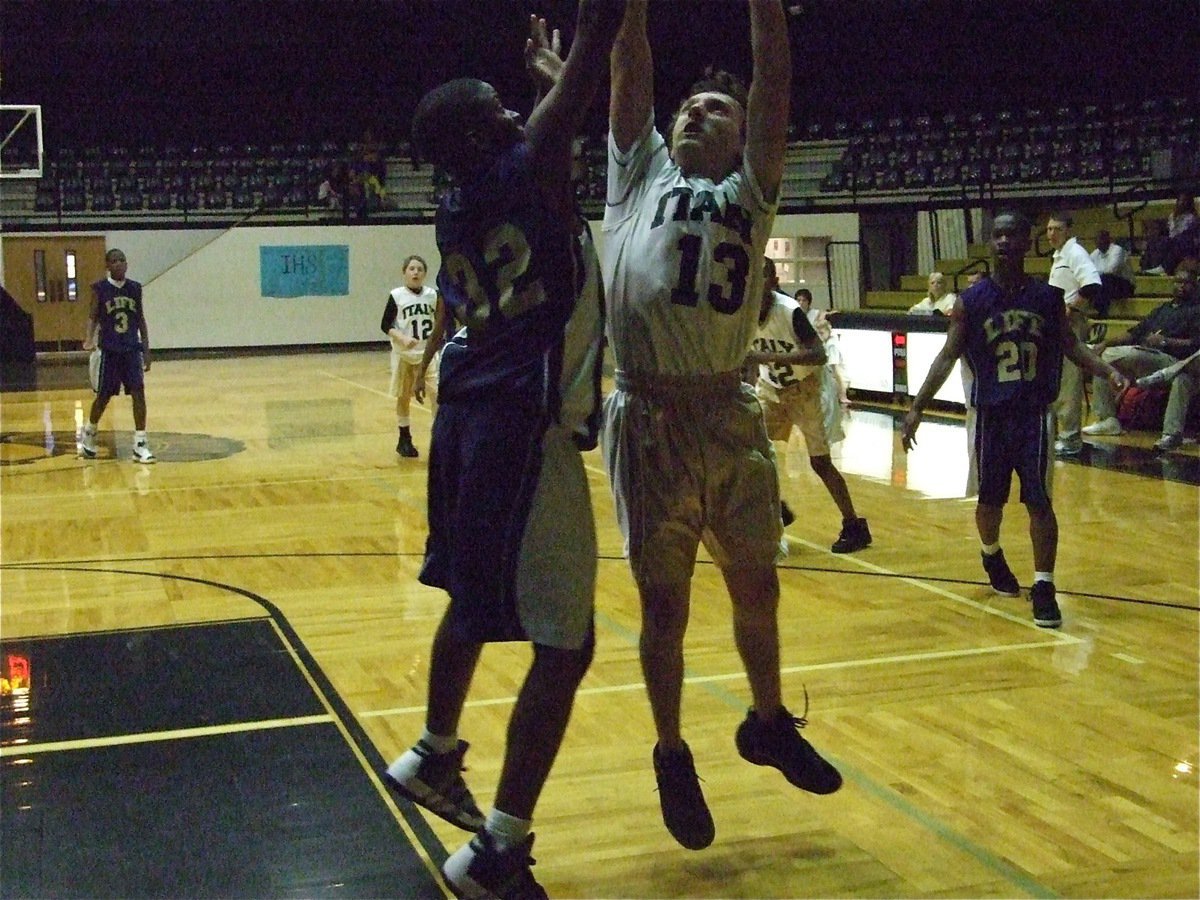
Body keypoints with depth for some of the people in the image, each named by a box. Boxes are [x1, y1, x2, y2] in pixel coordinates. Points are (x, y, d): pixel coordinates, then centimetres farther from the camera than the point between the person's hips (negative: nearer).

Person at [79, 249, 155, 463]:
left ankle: (140, 445, -5)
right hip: (109, 350, -2)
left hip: (132, 349, 2)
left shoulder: (135, 288, 5)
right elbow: (93, 316, -3)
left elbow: (140, 319, 10)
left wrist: (146, 349, 7)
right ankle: (88, 435, 32)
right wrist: (90, 338, -23)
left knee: (139, 394, -8)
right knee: (104, 396, 7)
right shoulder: (100, 288, -3)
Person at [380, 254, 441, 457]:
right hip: (404, 354, -1)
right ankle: (404, 440, 23)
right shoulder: (396, 296, -8)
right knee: (404, 398, 10)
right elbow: (386, 326, -8)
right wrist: (403, 339, -22)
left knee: (439, 394, -10)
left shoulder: (433, 295, 0)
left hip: (429, 353, 1)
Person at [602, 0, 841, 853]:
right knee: (664, 604, 6)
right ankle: (673, 757, 26)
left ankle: (769, 723, 38)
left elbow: (775, 75, 5)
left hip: (732, 415, 2)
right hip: (651, 419, -1)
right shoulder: (641, 173, 12)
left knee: (758, 589, 14)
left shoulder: (752, 190, 12)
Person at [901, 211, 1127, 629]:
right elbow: (947, 357, -1)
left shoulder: (1048, 297, 1)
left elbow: (1072, 346, 8)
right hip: (991, 414, 0)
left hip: (1035, 413, 0)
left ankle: (1043, 587, 0)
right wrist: (917, 408, -8)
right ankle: (992, 556, 43)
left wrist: (1109, 372, -10)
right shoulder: (971, 301, -3)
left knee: (1039, 500, -6)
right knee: (991, 498, 13)